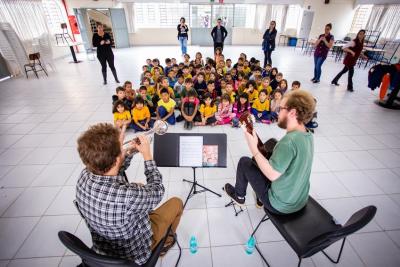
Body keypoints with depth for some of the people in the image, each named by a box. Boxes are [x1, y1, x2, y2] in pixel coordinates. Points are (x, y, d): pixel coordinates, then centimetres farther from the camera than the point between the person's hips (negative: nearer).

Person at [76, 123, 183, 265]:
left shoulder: (85, 175, -23)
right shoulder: (126, 196, -44)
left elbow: (112, 174, 0)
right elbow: (157, 191, -22)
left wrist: (129, 152, -12)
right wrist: (147, 154, -17)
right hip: (134, 252, -5)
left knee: (139, 187, 21)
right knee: (176, 202, 9)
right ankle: (165, 243, 37)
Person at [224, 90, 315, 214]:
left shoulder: (289, 140, -31)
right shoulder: (308, 136, -2)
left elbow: (272, 175, -29)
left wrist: (253, 148, -23)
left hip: (279, 205, -8)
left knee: (244, 162, 2)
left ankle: (239, 195, 29)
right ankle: (261, 199, 36)